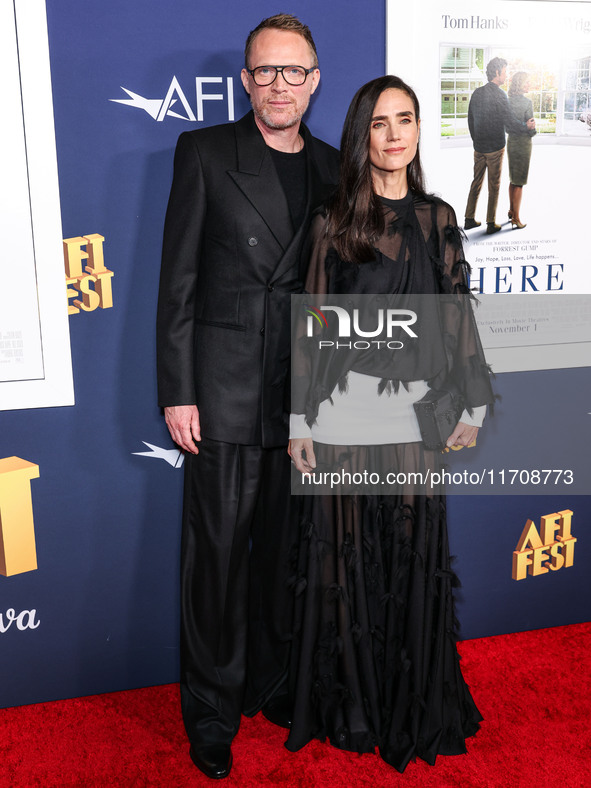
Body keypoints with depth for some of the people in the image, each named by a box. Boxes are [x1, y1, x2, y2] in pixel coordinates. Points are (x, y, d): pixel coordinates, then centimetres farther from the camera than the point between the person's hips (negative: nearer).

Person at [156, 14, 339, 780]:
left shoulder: (333, 169, 10)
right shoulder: (203, 152, 1)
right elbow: (177, 279, -3)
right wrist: (176, 391, -8)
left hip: (304, 396, 3)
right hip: (224, 391, -3)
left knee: (285, 549, 14)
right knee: (217, 554, 5)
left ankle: (271, 682, 34)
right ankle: (212, 709, 24)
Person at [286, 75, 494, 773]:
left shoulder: (437, 219, 9)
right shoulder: (334, 221, 2)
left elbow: (457, 315, 10)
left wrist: (471, 406, 7)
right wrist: (299, 419, -4)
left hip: (416, 414, 2)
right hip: (343, 412, -2)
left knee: (413, 558, 8)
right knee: (347, 557, 6)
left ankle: (413, 704, 28)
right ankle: (351, 706, 26)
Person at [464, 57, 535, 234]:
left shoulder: (477, 93, 5)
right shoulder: (499, 95, -15)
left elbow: (470, 120, 14)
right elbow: (511, 124, -18)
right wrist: (528, 128, -2)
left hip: (479, 147, 6)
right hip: (495, 148, -6)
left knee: (476, 182, 14)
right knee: (494, 186, 3)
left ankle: (469, 219, 17)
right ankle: (491, 224, 8)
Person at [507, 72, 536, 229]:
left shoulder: (509, 101, 2)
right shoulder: (526, 102, -18)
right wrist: (533, 131, 5)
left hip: (511, 141, 7)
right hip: (523, 143, -7)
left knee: (513, 179, 20)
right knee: (519, 182, -1)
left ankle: (511, 210, 30)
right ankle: (516, 218, 3)